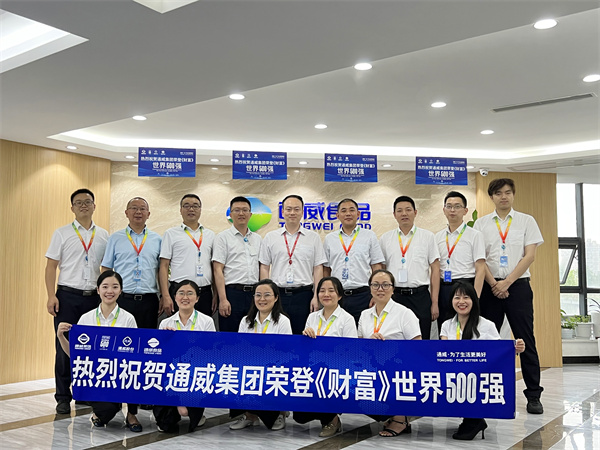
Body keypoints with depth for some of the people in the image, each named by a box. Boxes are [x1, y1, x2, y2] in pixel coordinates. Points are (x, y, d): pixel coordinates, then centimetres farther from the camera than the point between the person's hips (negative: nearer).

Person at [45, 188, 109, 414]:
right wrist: (51, 296, -8)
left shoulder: (104, 235, 10)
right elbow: (51, 266, 1)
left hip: (95, 297, 2)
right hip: (68, 296, -2)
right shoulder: (62, 233, 4)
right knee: (64, 347, 0)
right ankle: (63, 397, 11)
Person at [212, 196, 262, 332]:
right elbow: (218, 270, -6)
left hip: (254, 294, 4)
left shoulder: (258, 239, 15)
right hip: (232, 293, -4)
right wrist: (223, 299, -14)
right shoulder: (223, 237, 1)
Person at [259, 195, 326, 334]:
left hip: (303, 295, -1)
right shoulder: (270, 237, 9)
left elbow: (318, 269, 4)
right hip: (278, 295, 1)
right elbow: (264, 267, 8)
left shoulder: (313, 237, 6)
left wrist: (316, 297, -3)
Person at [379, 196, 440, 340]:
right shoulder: (385, 239, 10)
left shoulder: (428, 237, 7)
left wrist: (434, 302, -2)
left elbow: (435, 270, 4)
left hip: (420, 295, -1)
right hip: (393, 296, 1)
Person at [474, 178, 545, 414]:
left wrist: (507, 282, -10)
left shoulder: (526, 221, 6)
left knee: (526, 340, -2)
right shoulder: (481, 223, 8)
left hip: (518, 285, -1)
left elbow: (530, 255, -2)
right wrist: (494, 284, -8)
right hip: (490, 287, 1)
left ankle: (533, 395, 6)